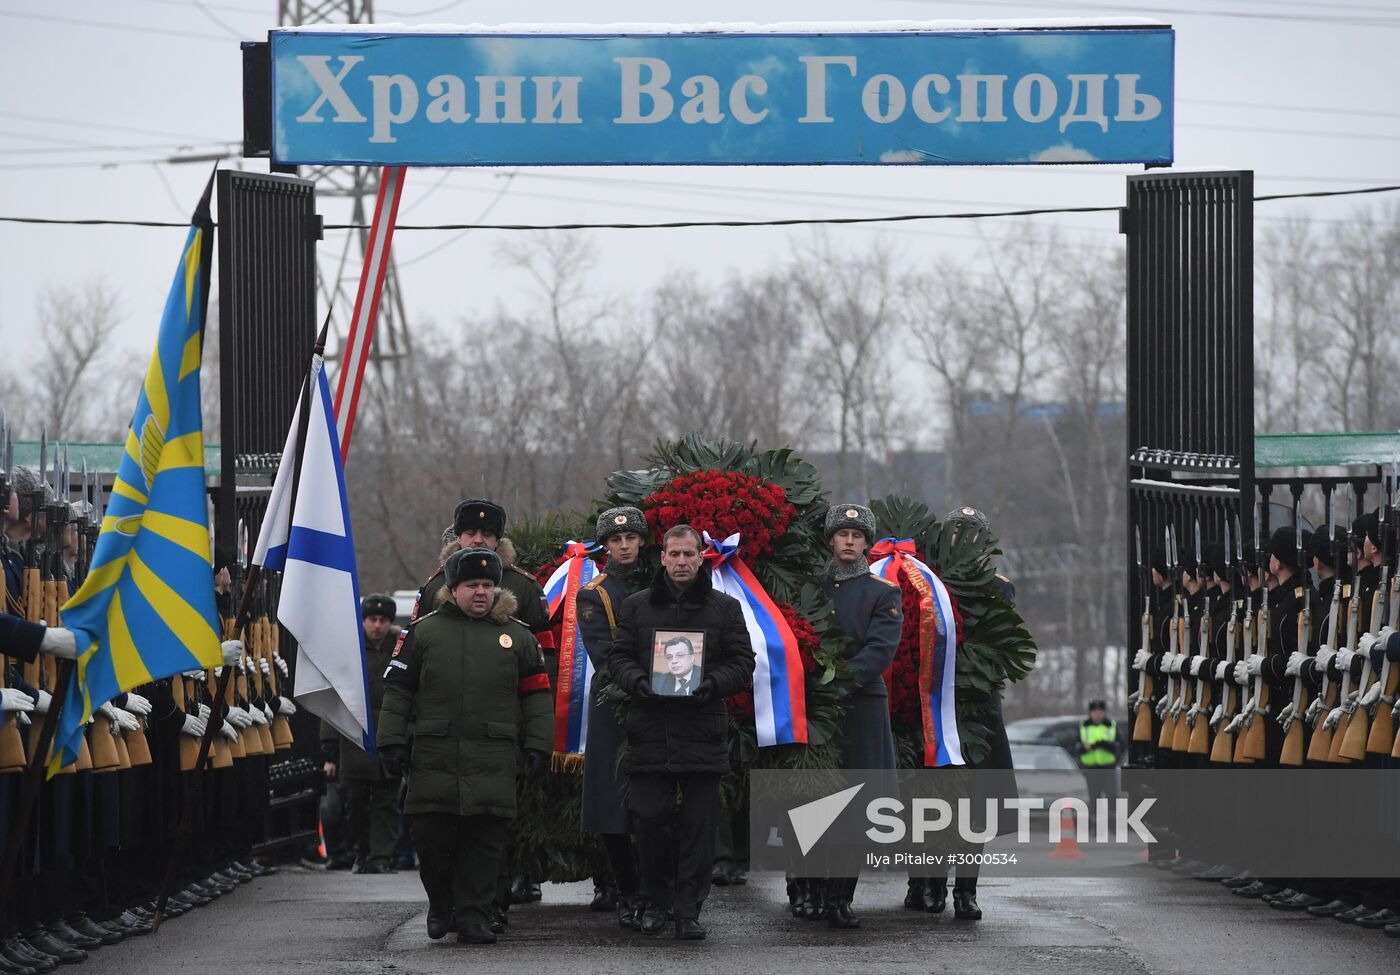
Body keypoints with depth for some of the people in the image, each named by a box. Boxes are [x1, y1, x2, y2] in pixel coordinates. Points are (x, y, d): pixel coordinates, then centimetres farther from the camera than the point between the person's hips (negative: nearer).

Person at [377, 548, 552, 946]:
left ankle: (473, 916, 6)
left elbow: (536, 693, 12)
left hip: (493, 760, 1)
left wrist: (537, 745, 5)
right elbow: (397, 689, 7)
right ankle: (440, 905, 22)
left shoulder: (517, 636, 11)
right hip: (433, 759, 0)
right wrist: (392, 742, 1)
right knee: (432, 837, 0)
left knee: (485, 839, -2)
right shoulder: (424, 631, 7)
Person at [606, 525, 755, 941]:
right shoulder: (637, 606, 11)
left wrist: (711, 685, -12)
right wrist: (638, 682, -10)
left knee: (698, 823, -1)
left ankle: (689, 910, 5)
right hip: (650, 730, 1)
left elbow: (742, 664, 6)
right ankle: (656, 901, 17)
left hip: (703, 730, -1)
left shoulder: (725, 608, 8)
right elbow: (619, 657, 11)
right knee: (649, 818, -1)